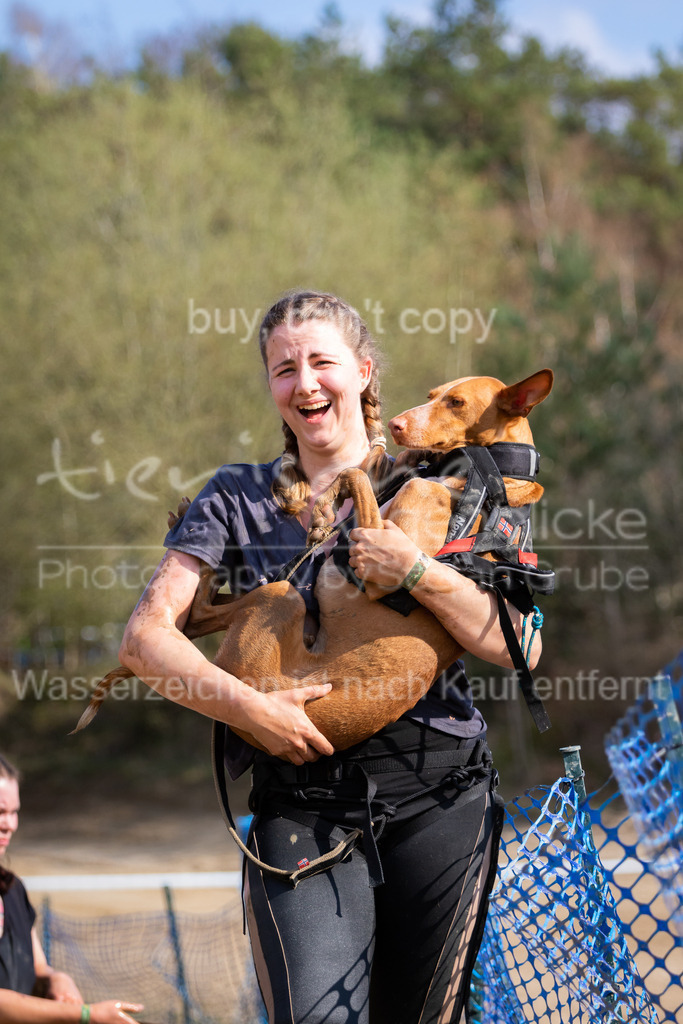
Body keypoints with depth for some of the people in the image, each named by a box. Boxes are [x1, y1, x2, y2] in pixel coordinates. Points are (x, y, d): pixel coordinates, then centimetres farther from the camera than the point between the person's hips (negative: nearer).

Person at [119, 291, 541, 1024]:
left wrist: (418, 573, -14)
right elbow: (145, 637, 0)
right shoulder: (238, 501, 9)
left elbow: (519, 648, 1)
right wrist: (250, 707, -15)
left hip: (436, 798, 1)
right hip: (303, 806, -1)